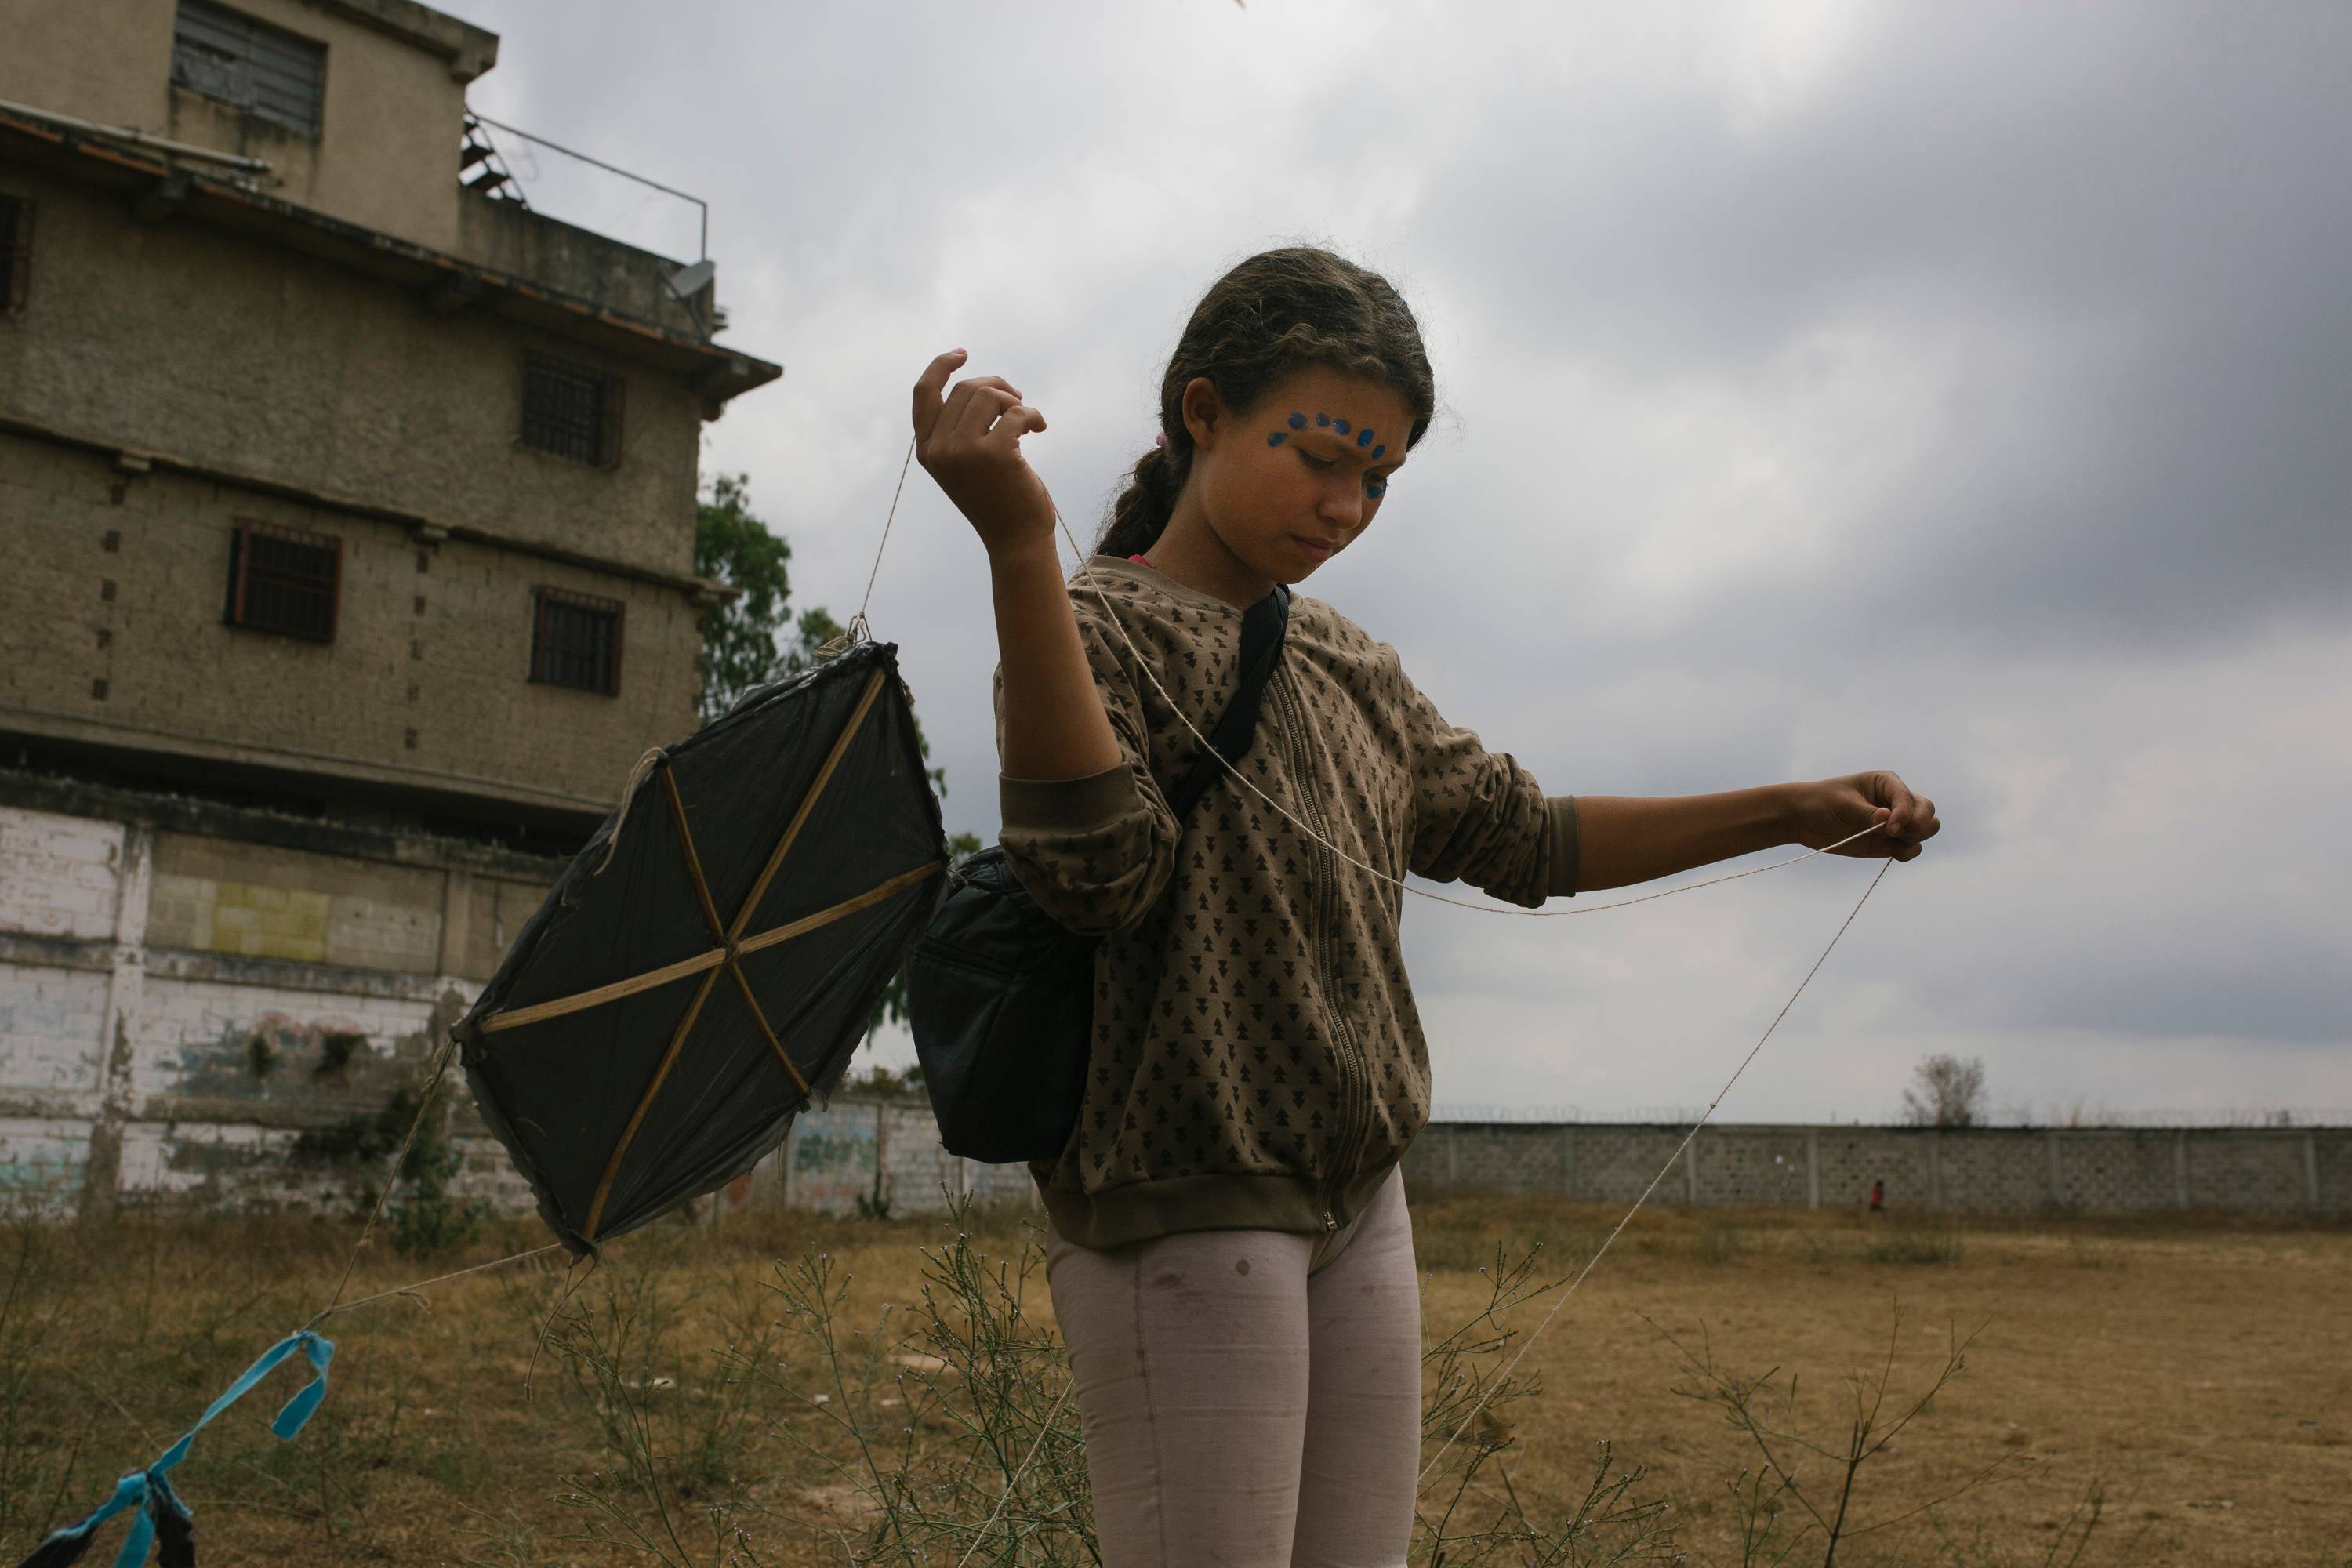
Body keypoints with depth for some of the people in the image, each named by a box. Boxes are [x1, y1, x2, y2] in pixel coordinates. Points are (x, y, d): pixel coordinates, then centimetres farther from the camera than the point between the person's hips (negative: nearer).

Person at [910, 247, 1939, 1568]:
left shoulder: (1355, 667, 16)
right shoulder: (1098, 623, -6)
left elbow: (1519, 836, 22)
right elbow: (1099, 870, -24)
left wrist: (1790, 813, 17)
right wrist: (1020, 548, -33)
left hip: (1361, 1199, 7)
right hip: (1184, 1203, -7)